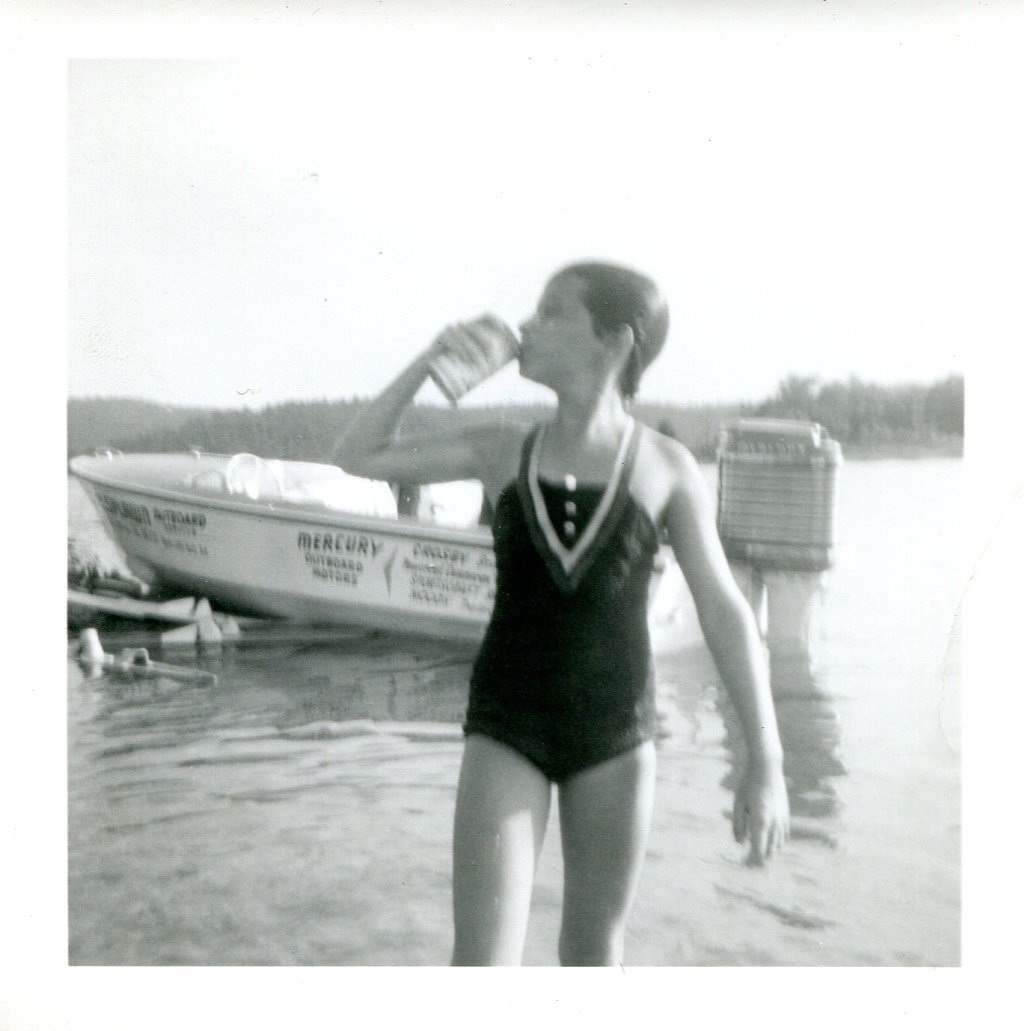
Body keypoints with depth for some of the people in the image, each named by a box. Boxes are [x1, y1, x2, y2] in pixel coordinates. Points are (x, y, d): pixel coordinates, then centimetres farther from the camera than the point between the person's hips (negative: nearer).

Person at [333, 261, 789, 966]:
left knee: (595, 956, 13)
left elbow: (725, 613, -4)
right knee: (482, 961, -5)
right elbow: (359, 458, 7)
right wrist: (429, 361, -3)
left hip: (615, 733, 0)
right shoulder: (504, 451, 2)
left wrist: (766, 762, -7)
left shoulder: (666, 467, -4)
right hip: (507, 728, 1)